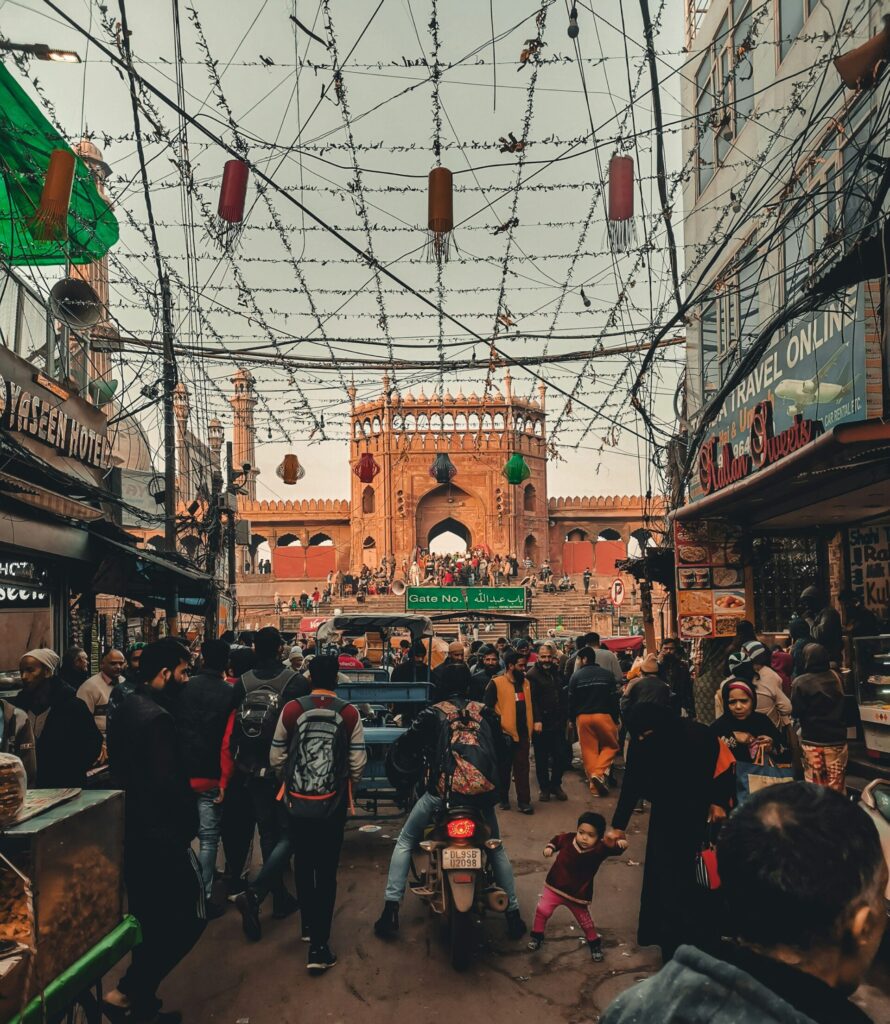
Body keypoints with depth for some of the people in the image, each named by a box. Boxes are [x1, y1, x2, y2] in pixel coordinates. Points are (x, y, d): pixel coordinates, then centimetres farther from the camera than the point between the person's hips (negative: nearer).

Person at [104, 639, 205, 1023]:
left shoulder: (124, 710, 9)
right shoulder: (156, 717, -21)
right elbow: (169, 783, -25)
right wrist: (189, 823, -11)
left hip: (131, 830, 10)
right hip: (159, 834, -10)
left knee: (149, 920, 18)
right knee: (190, 916, 2)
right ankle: (128, 991, 3)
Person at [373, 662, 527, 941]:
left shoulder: (433, 713, 5)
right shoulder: (484, 711, 12)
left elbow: (401, 748, 1)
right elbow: (502, 750, 18)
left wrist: (418, 761, 21)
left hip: (442, 789, -2)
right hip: (483, 790, 3)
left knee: (405, 842, 16)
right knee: (497, 849, 25)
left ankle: (391, 911, 7)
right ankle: (513, 914, 20)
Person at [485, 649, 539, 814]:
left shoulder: (526, 682, 12)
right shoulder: (496, 683, -8)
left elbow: (531, 703, 18)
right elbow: (488, 706, -9)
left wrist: (535, 721, 7)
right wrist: (499, 722, -13)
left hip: (523, 732, 4)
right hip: (505, 732, -4)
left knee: (522, 767, 4)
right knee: (504, 768, 9)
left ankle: (524, 801, 6)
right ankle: (503, 799, 22)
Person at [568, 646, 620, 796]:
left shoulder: (576, 676, -1)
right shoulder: (607, 674, -1)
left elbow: (571, 700, 1)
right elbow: (614, 698, -1)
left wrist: (572, 719, 13)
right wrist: (616, 719, 7)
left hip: (582, 717, 1)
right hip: (604, 716, -1)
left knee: (588, 750, 8)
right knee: (611, 745, 15)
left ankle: (594, 784, 10)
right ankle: (598, 772, -5)